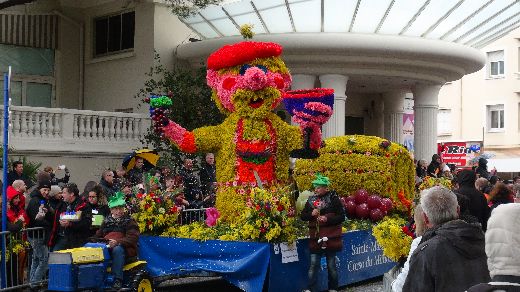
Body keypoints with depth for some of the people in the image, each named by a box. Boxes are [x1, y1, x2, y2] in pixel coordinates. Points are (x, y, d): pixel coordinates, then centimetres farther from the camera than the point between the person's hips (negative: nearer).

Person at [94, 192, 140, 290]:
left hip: (125, 248, -4)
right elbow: (98, 235, 22)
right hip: (106, 246, 4)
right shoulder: (106, 222, 22)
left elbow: (132, 238, -10)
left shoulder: (129, 221, 5)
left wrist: (117, 242, -26)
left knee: (117, 250, -39)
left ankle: (118, 279, -41)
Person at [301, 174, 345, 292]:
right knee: (313, 265, 0)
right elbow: (303, 216, 11)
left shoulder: (334, 199, -5)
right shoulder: (311, 200, 7)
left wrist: (327, 219, -19)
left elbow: (341, 217, -6)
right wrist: (311, 214, -10)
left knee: (331, 265, 8)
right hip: (315, 238, 3)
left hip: (330, 238, -3)